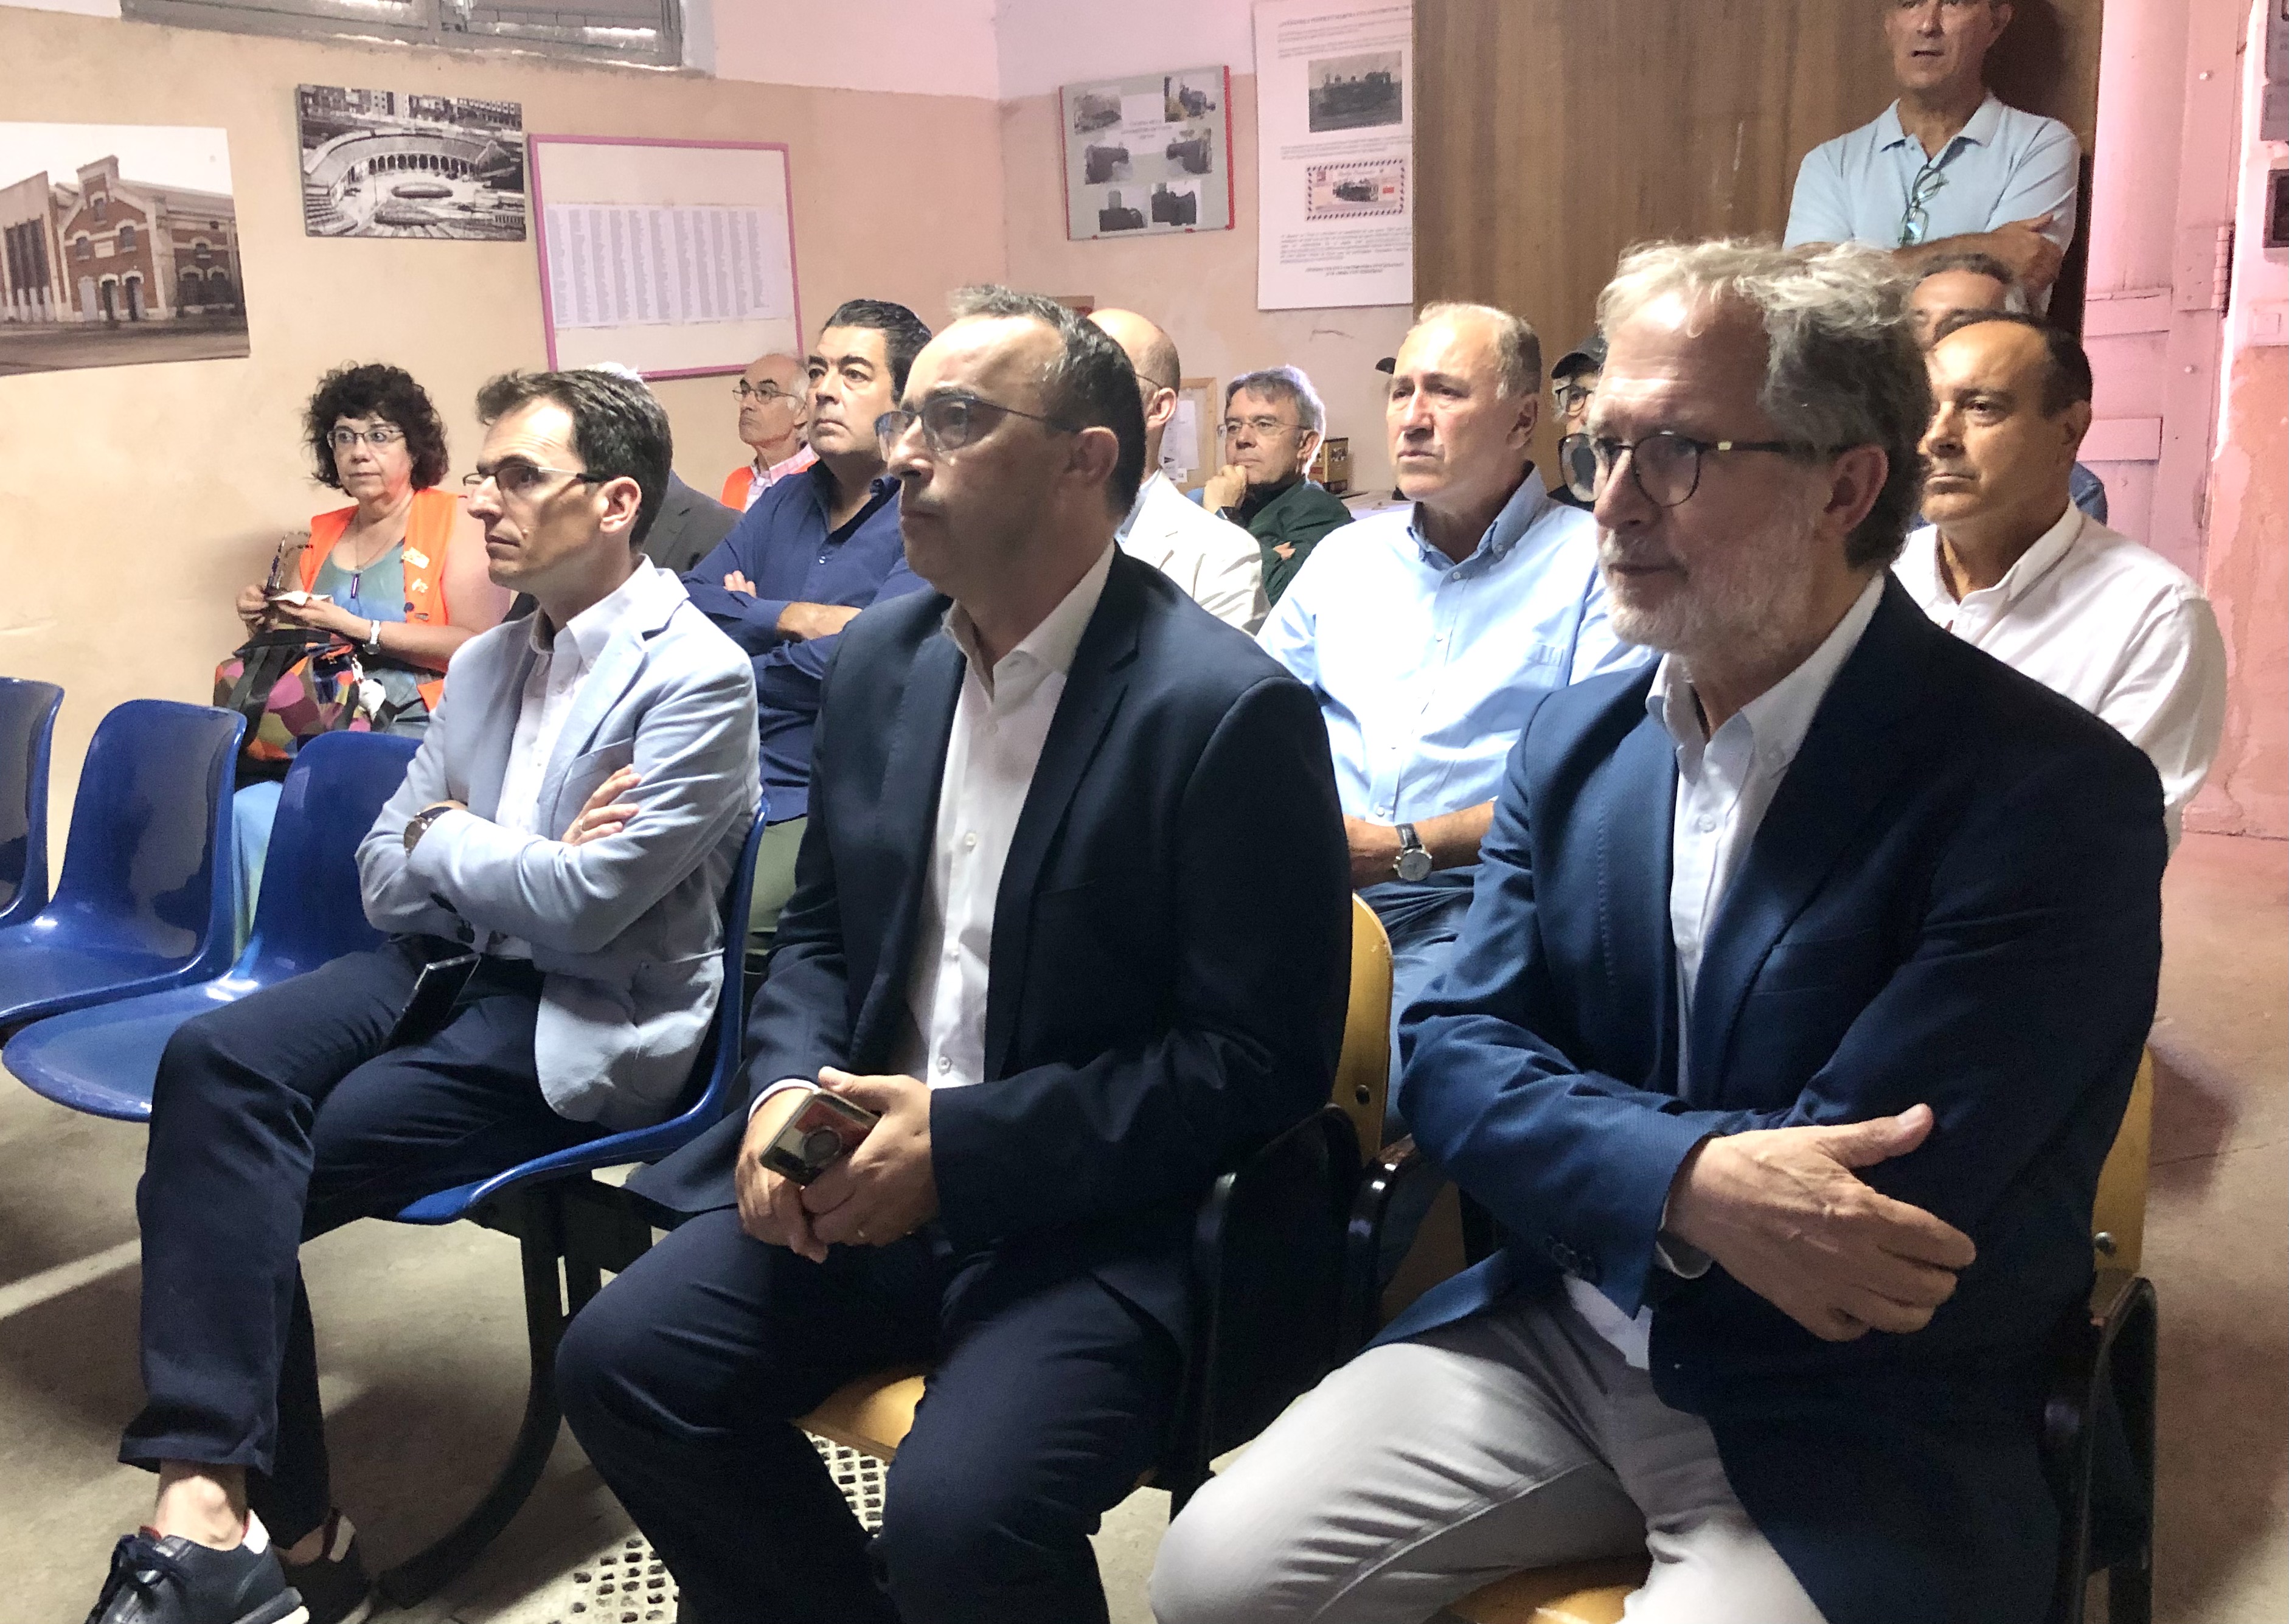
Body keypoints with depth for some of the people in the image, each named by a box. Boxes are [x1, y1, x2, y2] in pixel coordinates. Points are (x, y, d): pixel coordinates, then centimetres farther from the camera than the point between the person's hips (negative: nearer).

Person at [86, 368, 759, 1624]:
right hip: (448, 964, 7)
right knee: (211, 1060, -21)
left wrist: (444, 839, -3)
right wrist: (502, 863, -10)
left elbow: (579, 906, -20)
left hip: (579, 1018, -7)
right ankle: (214, 1502, -20)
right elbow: (386, 880, 10)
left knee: (230, 1170, -17)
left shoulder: (698, 677, -12)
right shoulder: (487, 662, 12)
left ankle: (225, 1512, -3)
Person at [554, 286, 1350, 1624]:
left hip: (1097, 1214, -6)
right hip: (866, 1162, 7)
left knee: (955, 1514, -26)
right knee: (621, 1360, -8)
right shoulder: (882, 658, 7)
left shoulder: (1230, 709, -15)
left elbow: (1262, 1058, -16)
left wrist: (960, 1144, -19)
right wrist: (787, 1087, -6)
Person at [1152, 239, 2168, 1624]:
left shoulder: (2051, 793, -15)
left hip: (1847, 1432, -4)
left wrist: (1588, 1153, -9)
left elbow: (1864, 1200, -21)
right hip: (1556, 1340, 5)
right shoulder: (1575, 737, 3)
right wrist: (1684, 1181, -21)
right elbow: (1450, 1054, -3)